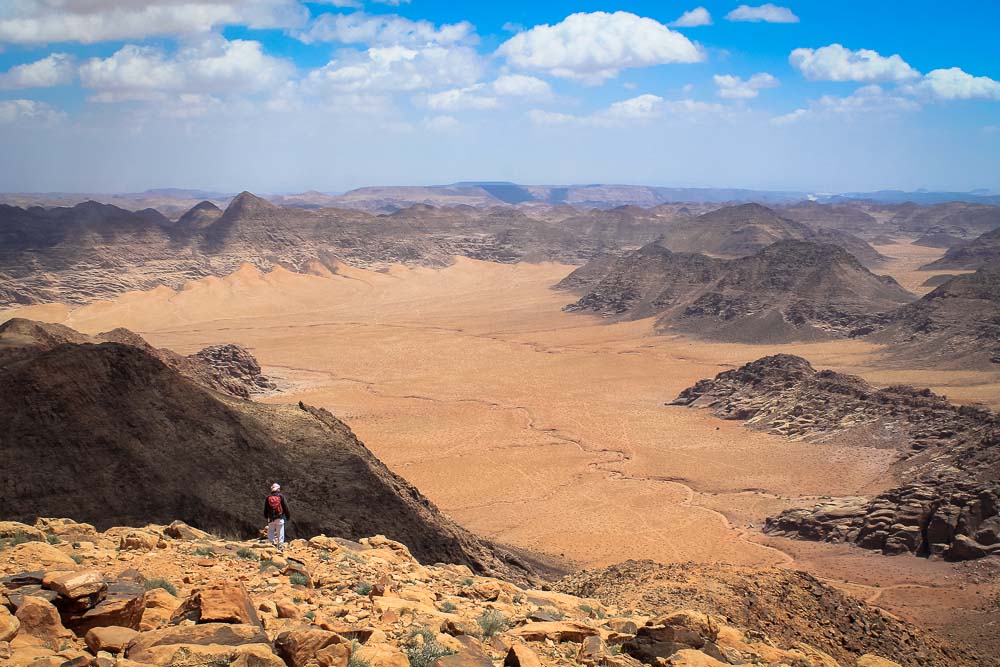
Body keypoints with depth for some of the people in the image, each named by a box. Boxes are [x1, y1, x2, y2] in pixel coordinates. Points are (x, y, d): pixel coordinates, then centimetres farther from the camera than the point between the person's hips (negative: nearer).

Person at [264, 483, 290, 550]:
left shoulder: (268, 497, 5)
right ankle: (280, 547, 1)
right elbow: (286, 507, -2)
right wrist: (288, 516, 7)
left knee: (270, 533, 10)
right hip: (280, 518, -2)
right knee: (280, 534, 2)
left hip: (271, 518, 2)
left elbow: (265, 509, 13)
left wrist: (266, 516, 26)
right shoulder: (281, 496, -2)